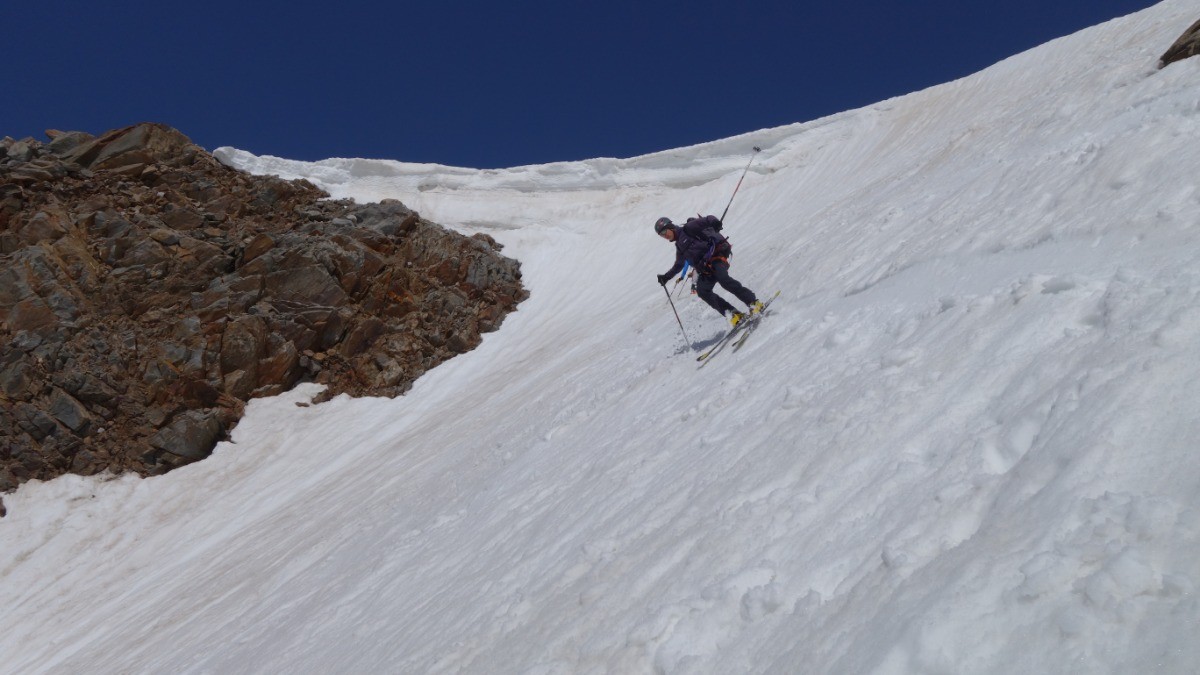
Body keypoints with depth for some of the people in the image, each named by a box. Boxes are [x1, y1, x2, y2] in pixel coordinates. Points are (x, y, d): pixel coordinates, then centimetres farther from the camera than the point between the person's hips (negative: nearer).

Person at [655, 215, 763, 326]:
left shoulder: (688, 229, 2)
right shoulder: (679, 246, 23)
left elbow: (709, 220, -7)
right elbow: (678, 265, 36)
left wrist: (715, 222, -29)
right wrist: (666, 277, 28)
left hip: (716, 254, -7)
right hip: (705, 267, 7)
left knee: (723, 278, -30)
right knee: (702, 291, -13)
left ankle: (753, 302, -24)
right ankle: (734, 314, -16)